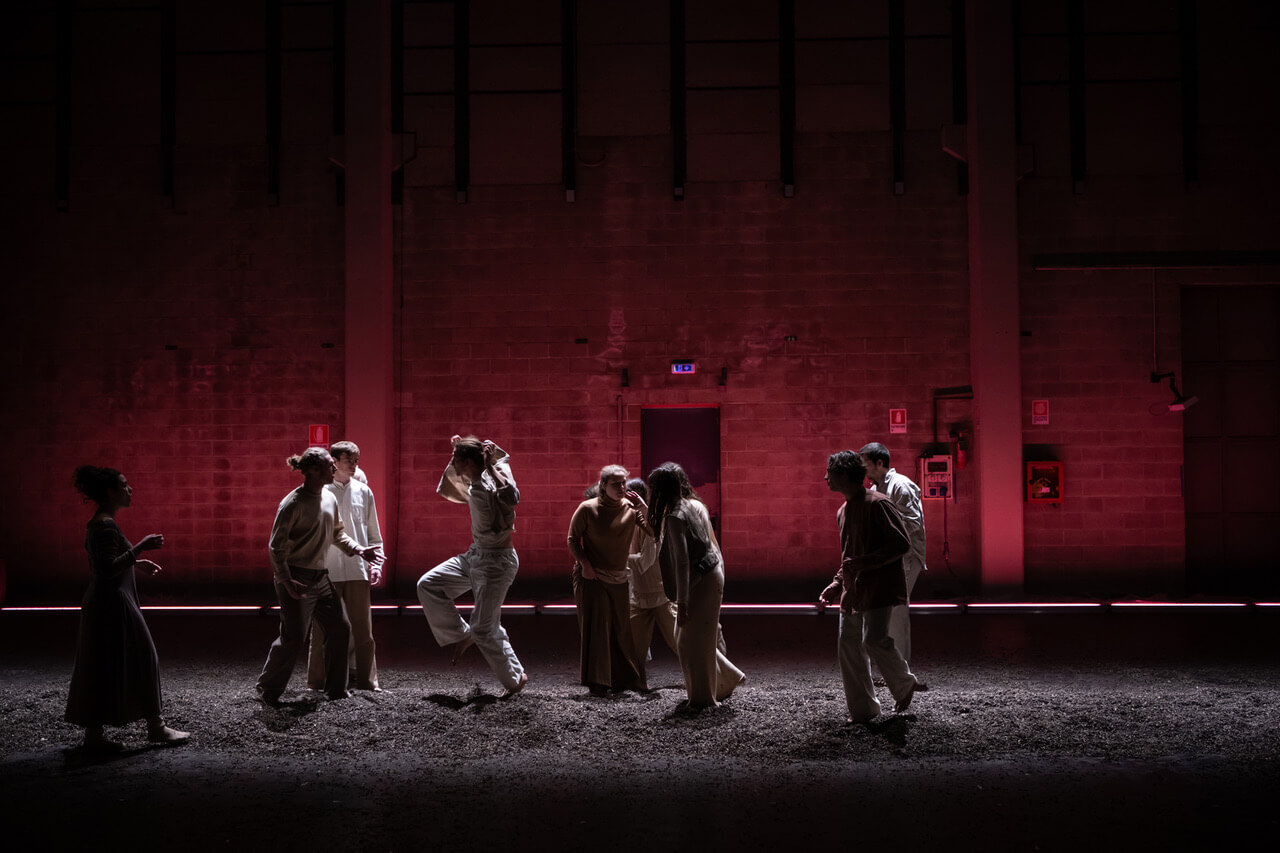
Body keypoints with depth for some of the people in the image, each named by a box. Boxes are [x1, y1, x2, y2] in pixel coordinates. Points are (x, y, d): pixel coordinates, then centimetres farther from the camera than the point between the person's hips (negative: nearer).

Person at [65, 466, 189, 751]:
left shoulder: (99, 523, 14)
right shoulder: (106, 525, -18)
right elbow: (107, 570, -25)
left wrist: (135, 563, 20)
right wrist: (139, 548, -26)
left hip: (102, 604, 10)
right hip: (112, 606, -10)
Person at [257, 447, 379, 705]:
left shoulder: (330, 498, 7)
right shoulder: (293, 504, -16)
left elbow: (337, 533, 21)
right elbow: (276, 546, -14)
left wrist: (357, 549, 5)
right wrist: (286, 581, -21)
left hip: (320, 577, 8)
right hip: (296, 578, -8)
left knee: (340, 628, 6)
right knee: (293, 637, -5)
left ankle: (336, 689, 19)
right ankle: (268, 688, 15)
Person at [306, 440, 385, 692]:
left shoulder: (363, 491, 9)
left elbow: (373, 532, 15)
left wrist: (375, 563, 6)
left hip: (358, 570, 3)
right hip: (327, 571, -3)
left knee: (363, 629, 5)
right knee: (322, 631, 4)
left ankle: (366, 681, 15)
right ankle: (317, 684, 15)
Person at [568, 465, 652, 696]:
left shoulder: (630, 508, -2)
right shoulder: (587, 508, -9)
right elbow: (573, 540, -1)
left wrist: (645, 510, -18)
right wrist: (584, 564, -14)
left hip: (618, 577, 3)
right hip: (591, 575, -3)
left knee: (621, 628, 7)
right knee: (596, 625, -5)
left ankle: (625, 678, 20)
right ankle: (597, 683, 2)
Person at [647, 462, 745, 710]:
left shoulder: (675, 516, -18)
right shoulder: (696, 505, 9)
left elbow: (682, 562, -21)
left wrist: (682, 602, -20)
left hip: (700, 582, -9)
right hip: (713, 574, 9)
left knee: (692, 640, 1)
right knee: (693, 638, 18)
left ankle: (703, 698, 10)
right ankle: (727, 678, 27)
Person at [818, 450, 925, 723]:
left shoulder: (877, 503, -10)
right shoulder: (842, 512, 17)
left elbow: (902, 543, -16)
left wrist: (864, 563, -20)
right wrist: (835, 585, 15)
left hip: (879, 585, -8)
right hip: (853, 589, 8)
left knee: (874, 640, -18)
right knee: (849, 645, 3)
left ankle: (905, 684, 10)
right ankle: (862, 711, 12)